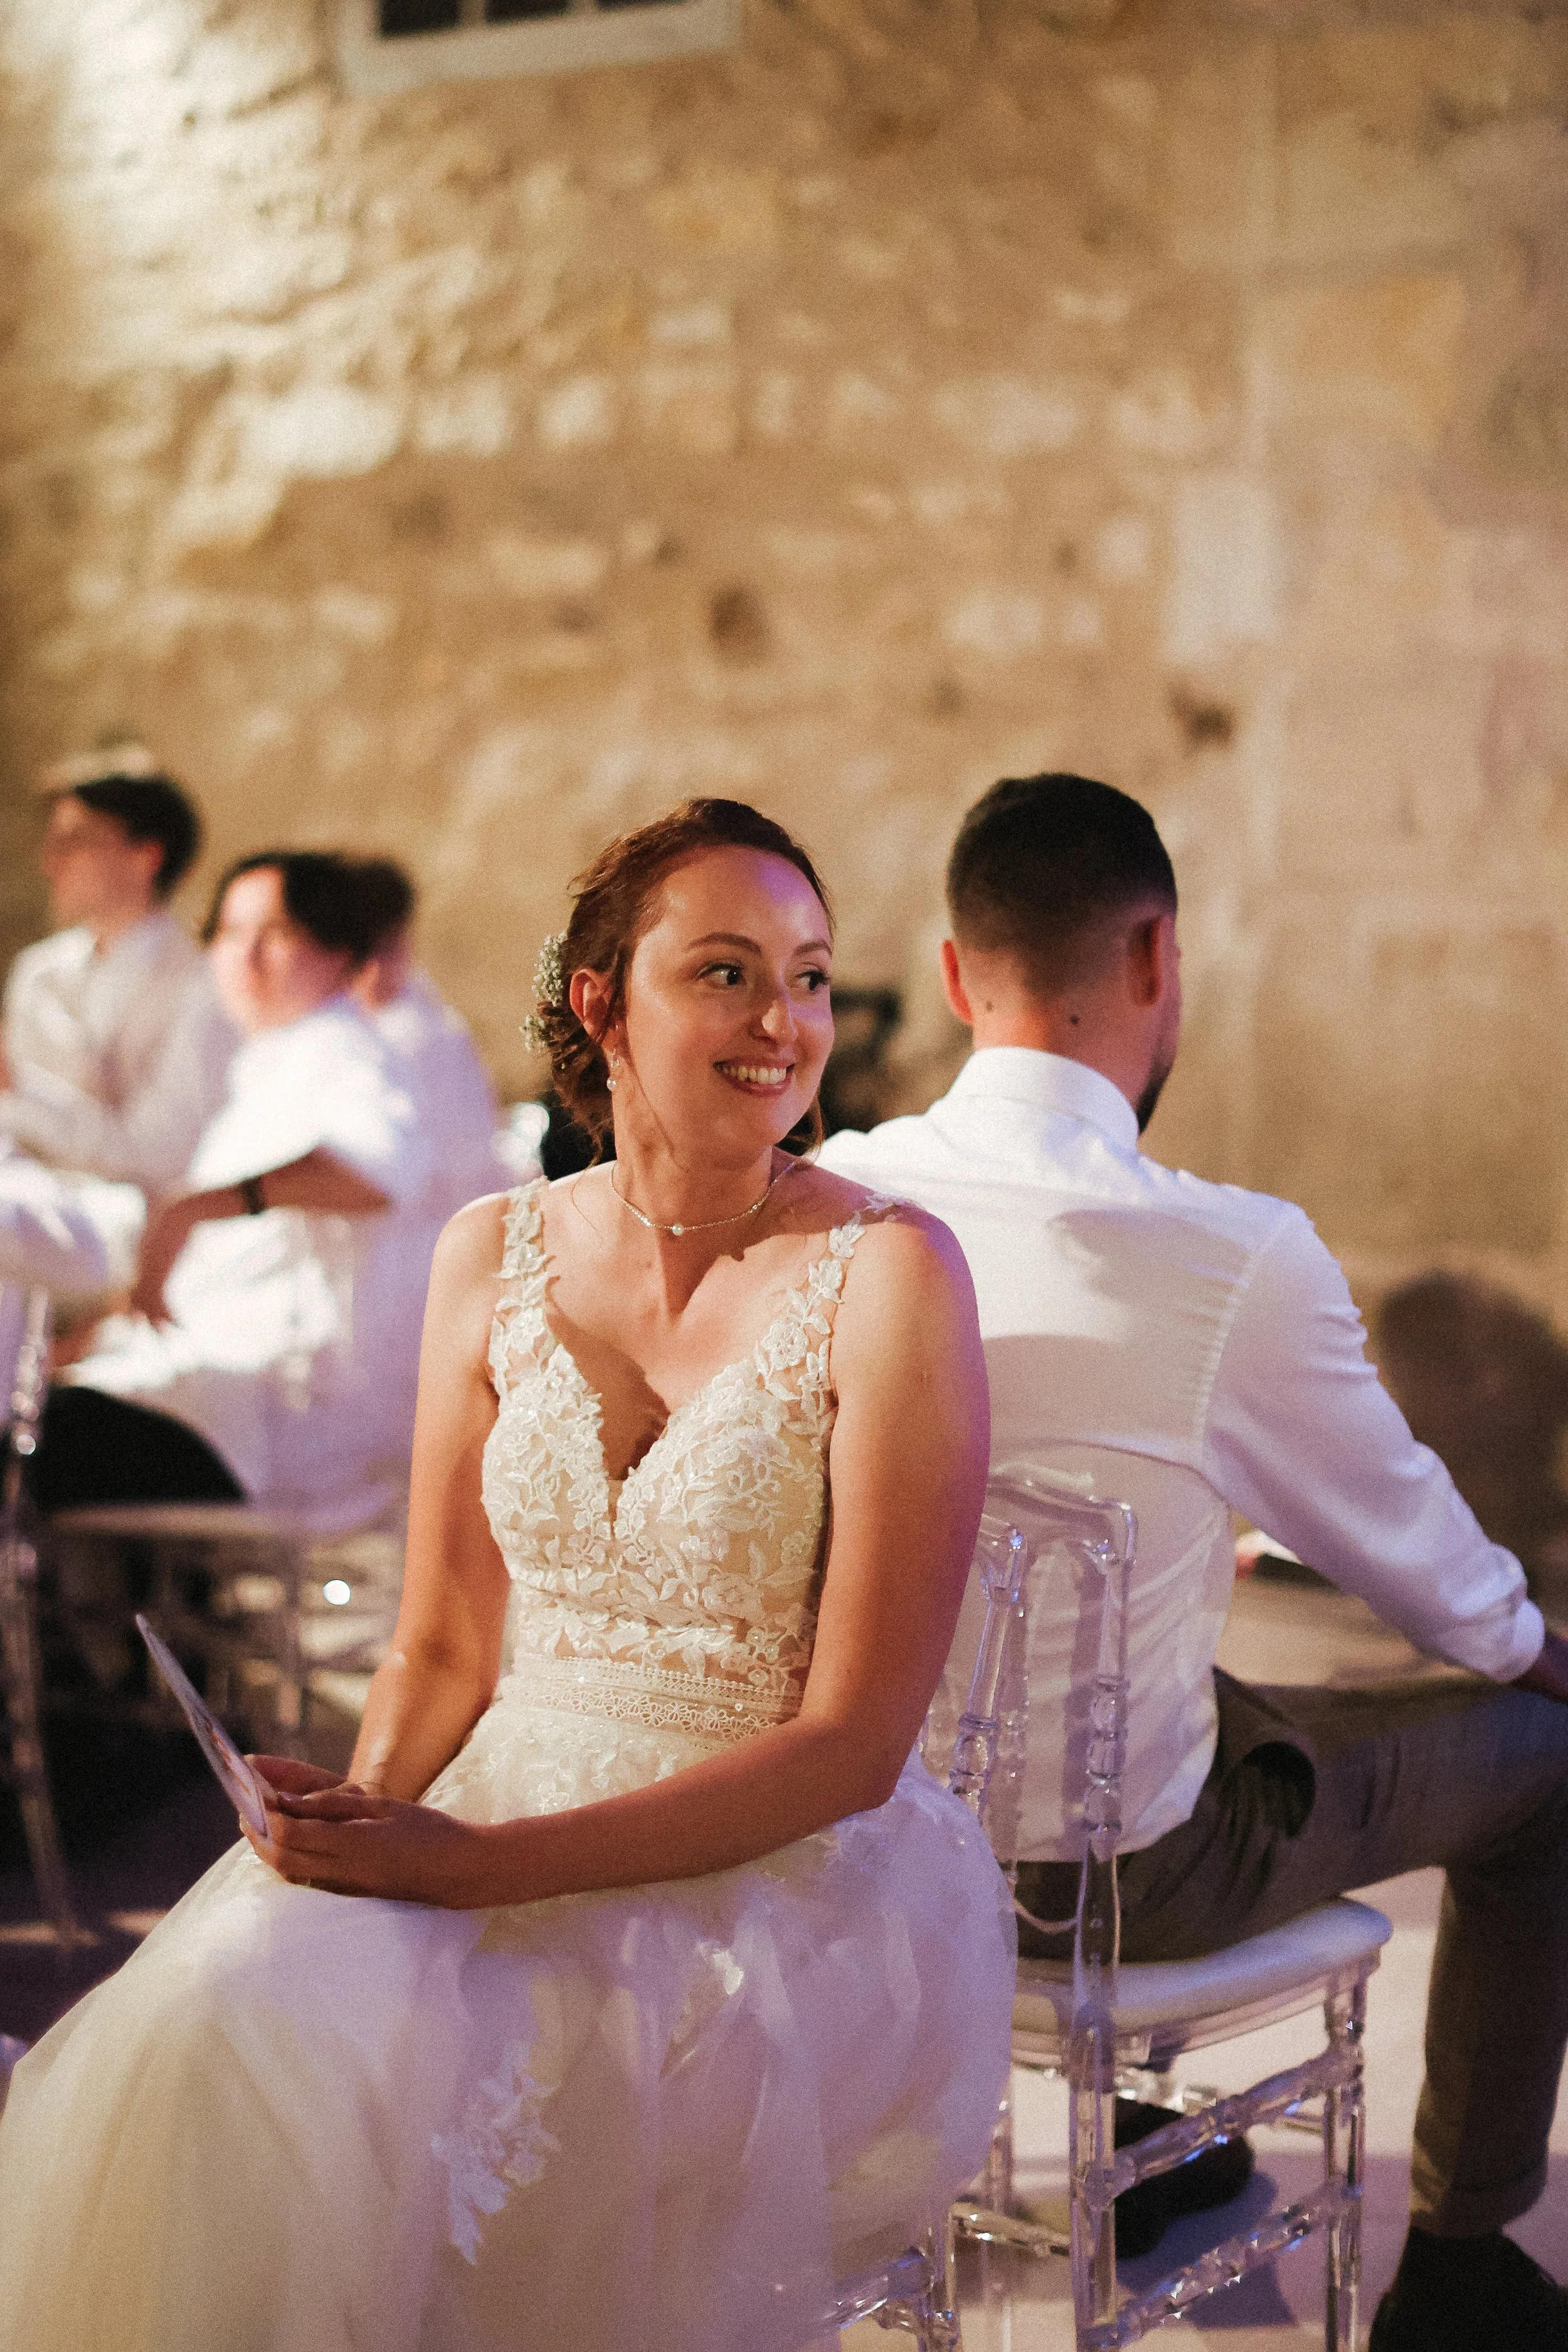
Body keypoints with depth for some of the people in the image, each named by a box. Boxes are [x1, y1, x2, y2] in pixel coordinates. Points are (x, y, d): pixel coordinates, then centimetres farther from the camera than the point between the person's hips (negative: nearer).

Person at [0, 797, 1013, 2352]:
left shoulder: (887, 1273, -9)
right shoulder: (496, 1257, 6)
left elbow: (854, 1741, -12)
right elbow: (442, 1646, 11)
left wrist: (482, 1862, -19)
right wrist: (366, 1810, -13)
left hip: (790, 1876, -4)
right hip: (489, 1824, 4)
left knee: (407, 2088, -30)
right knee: (220, 2021, -27)